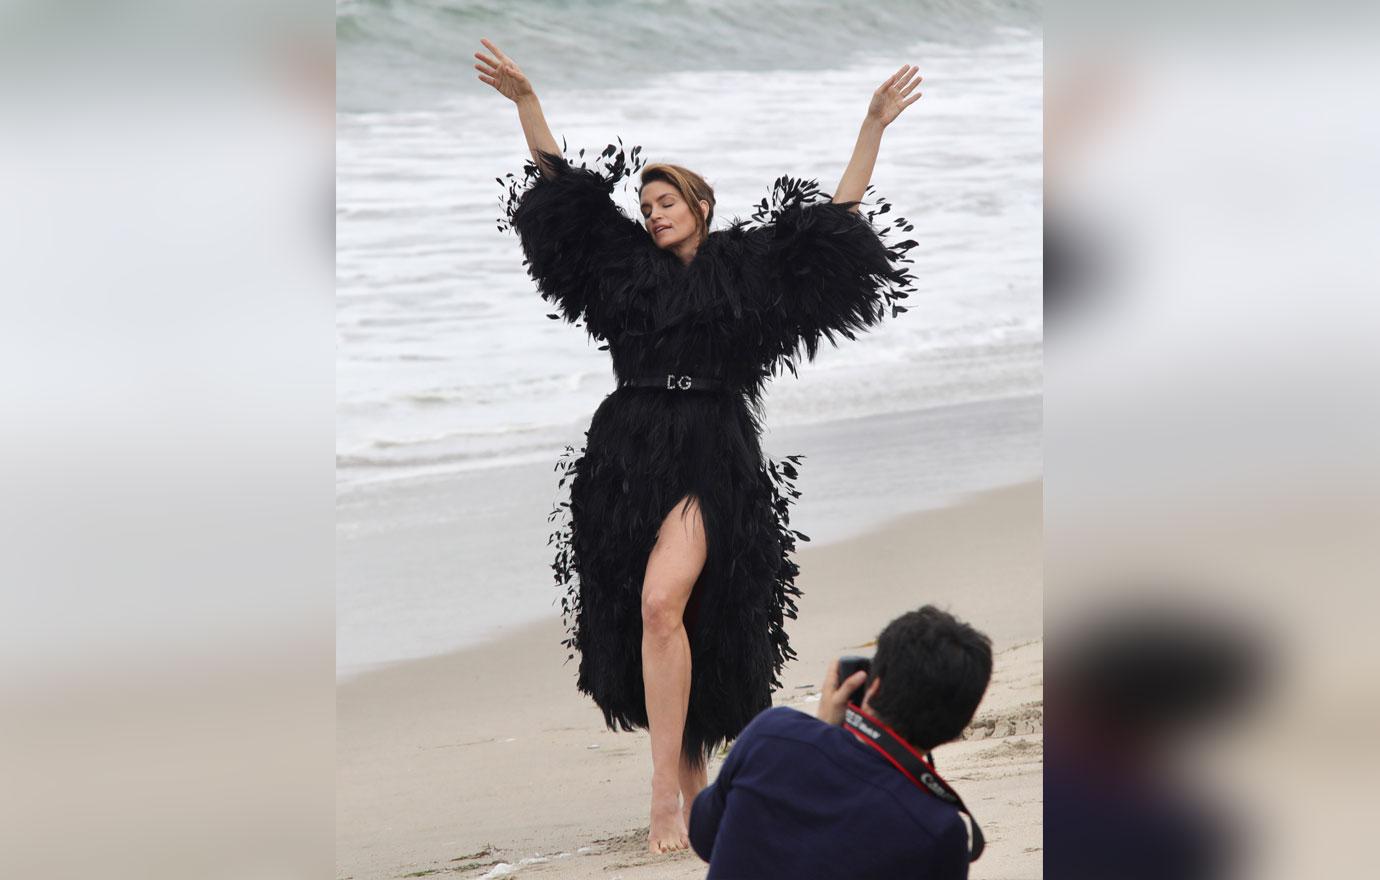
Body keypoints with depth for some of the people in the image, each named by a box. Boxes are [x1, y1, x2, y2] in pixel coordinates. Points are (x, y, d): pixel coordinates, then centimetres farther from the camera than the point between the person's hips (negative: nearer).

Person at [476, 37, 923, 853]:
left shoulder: (748, 268, 8)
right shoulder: (624, 265, 14)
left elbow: (838, 217, 9)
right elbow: (557, 186, 15)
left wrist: (875, 125, 5)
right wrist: (525, 98, 9)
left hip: (711, 457, -4)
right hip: (629, 455, 4)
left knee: (662, 604, -22)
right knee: (660, 623, 6)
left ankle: (666, 798, -23)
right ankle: (691, 770, 21)